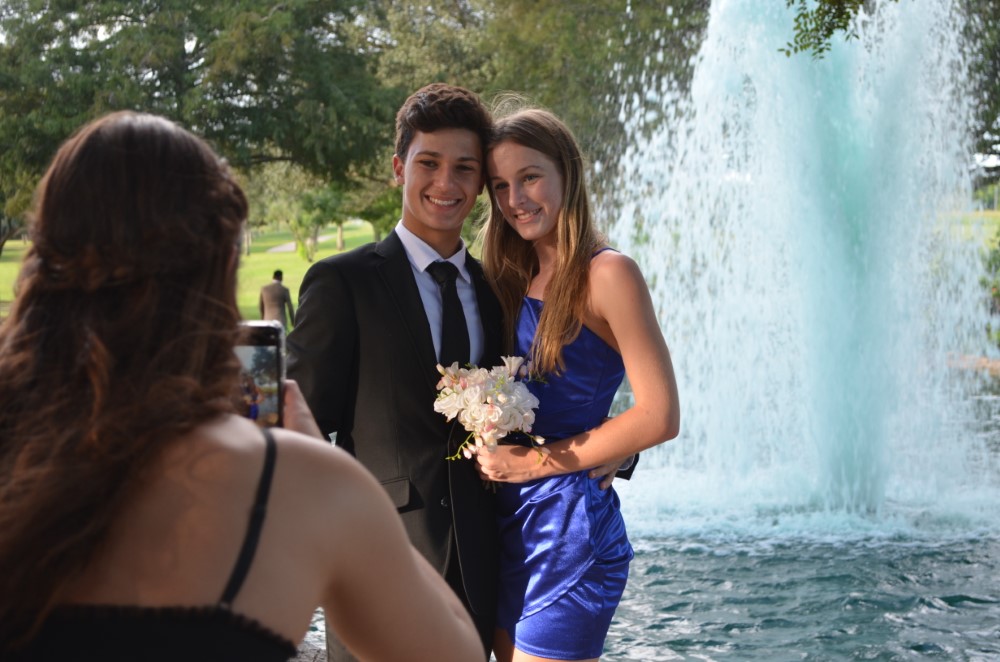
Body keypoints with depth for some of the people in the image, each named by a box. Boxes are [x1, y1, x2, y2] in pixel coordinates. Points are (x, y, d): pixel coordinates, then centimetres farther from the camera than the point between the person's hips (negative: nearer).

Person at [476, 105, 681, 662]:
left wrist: (539, 461, -13)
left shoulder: (607, 273, -10)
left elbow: (660, 416, -15)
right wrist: (491, 451, -2)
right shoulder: (514, 279, 11)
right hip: (508, 524, 7)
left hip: (571, 527, -7)